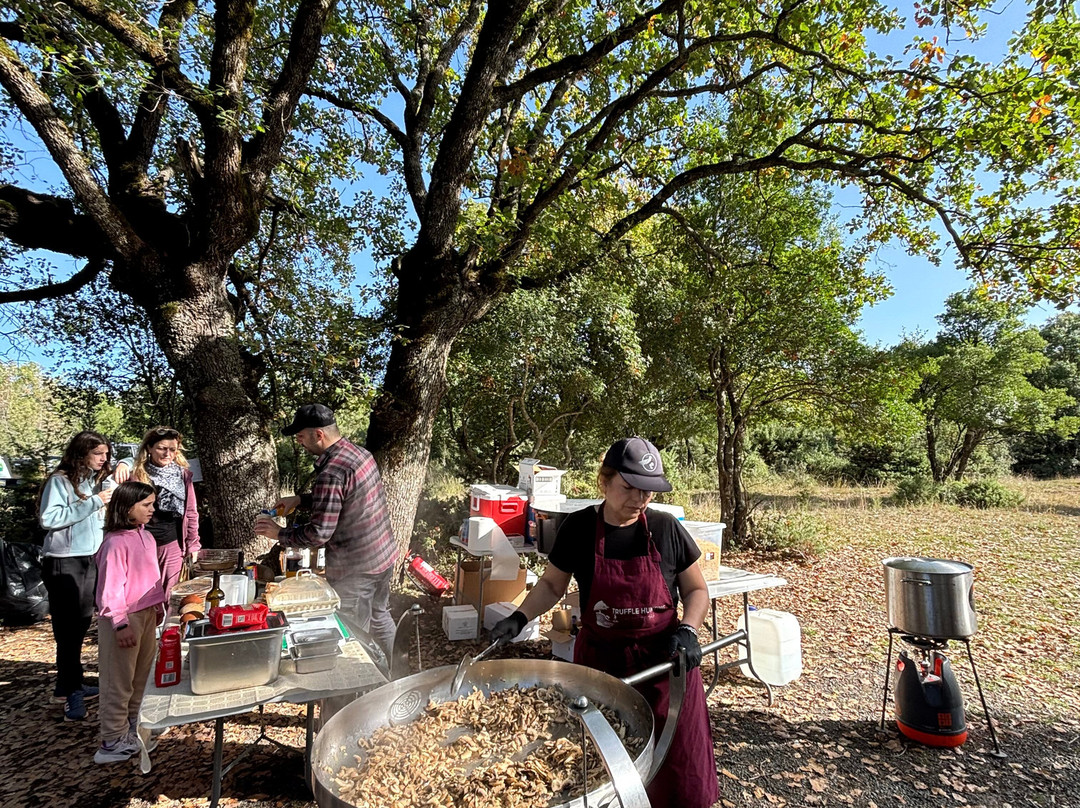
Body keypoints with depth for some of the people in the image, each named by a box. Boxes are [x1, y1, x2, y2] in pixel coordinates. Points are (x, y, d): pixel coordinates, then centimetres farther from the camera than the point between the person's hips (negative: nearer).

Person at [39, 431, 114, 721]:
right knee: (68, 627, 0)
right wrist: (93, 502, -21)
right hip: (64, 563, -7)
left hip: (90, 560, 7)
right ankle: (71, 691, 8)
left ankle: (68, 685, 25)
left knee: (81, 624, 13)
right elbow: (48, 518, -21)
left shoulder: (96, 480, 6)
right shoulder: (59, 480, -11)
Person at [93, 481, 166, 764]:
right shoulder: (116, 543, -21)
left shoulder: (146, 536, 5)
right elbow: (111, 588, -21)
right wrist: (120, 624, -22)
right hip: (125, 619, -8)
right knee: (119, 683, 4)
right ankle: (113, 742, 17)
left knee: (140, 677, 19)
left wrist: (158, 606, 18)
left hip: (147, 614, 8)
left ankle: (132, 729, 35)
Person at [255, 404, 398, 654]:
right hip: (384, 556, 9)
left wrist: (279, 533, -10)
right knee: (380, 617, 25)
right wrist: (300, 499, 10)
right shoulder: (359, 452, 2)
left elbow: (319, 533, -25)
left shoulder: (331, 472, -26)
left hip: (355, 570, -9)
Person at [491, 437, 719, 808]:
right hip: (599, 659, 0)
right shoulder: (578, 528, -8)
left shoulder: (666, 529, -8)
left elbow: (696, 589, 4)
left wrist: (687, 630, -13)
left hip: (663, 664, 0)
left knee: (675, 764, 8)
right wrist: (520, 617, -8)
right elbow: (552, 584, 6)